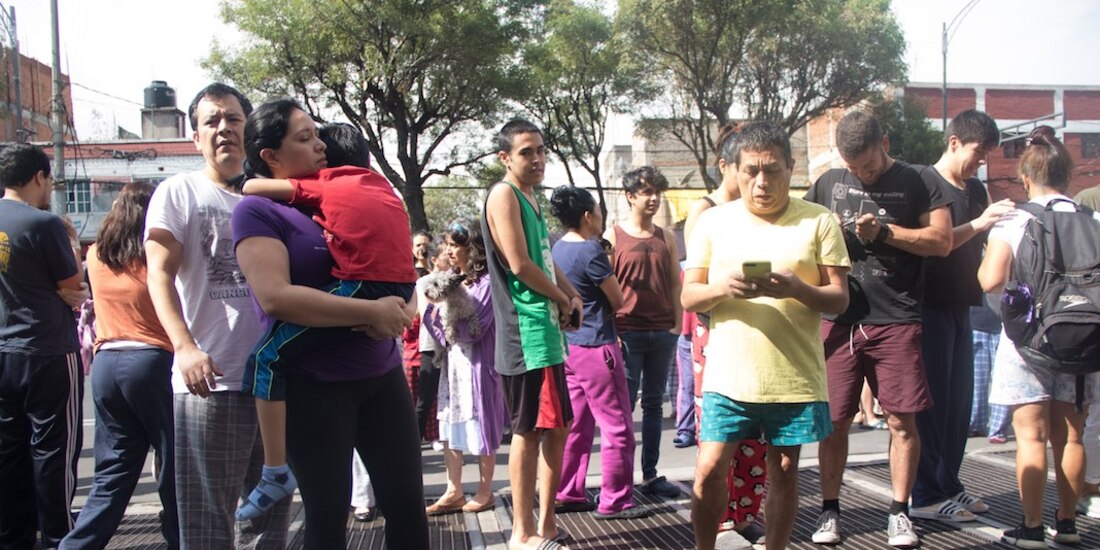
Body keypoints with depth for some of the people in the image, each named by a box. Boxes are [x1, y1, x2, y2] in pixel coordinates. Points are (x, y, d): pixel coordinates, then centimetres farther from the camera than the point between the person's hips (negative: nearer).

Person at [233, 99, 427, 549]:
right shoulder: (258, 211, -6)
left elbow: (398, 269, 17)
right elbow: (275, 296, -20)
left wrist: (401, 311, -6)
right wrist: (371, 312, -20)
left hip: (382, 373, 6)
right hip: (312, 384, -6)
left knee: (408, 504, 8)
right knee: (328, 514, 6)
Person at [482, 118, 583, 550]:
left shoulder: (529, 198, 19)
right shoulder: (504, 194, -10)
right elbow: (520, 264, -18)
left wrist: (572, 295, 6)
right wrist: (563, 300, -5)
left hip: (546, 332, 10)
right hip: (526, 333, -10)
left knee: (556, 428, 14)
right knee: (529, 431, -3)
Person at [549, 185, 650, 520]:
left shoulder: (558, 249, 9)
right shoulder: (590, 251, -16)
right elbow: (618, 300, -9)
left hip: (570, 345, 9)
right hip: (597, 347, -9)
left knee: (576, 424, 14)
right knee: (618, 428, -1)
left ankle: (568, 494, 20)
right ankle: (614, 502, 4)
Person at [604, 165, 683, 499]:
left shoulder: (666, 237, 12)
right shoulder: (613, 236, 0)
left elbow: (675, 284, 13)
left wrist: (677, 325, 4)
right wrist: (610, 331, -9)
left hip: (662, 333, 4)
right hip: (627, 332, -4)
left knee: (654, 404, 10)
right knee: (624, 405, -1)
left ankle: (651, 475, 18)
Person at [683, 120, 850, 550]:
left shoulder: (819, 222, 1)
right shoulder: (712, 221, 5)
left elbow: (839, 299, -1)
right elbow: (689, 297, 3)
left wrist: (796, 289, -22)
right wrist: (724, 288, -19)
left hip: (795, 377, 0)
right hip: (728, 376, 1)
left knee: (784, 472, 10)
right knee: (709, 471, -1)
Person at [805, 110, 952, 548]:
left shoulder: (915, 183, 3)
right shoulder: (829, 183, 11)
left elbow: (942, 240, -4)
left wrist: (885, 232, -13)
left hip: (896, 322, -2)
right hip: (839, 319, 2)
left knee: (902, 420, 1)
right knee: (834, 420, 5)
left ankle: (899, 513, 15)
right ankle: (830, 510, 17)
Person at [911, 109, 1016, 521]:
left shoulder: (976, 189, 15)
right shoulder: (925, 184, -9)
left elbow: (989, 243, 23)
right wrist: (978, 224, -25)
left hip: (960, 308, 8)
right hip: (931, 306, -8)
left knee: (959, 400, 12)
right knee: (931, 402, -4)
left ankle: (948, 485, 23)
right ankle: (925, 496, 3)